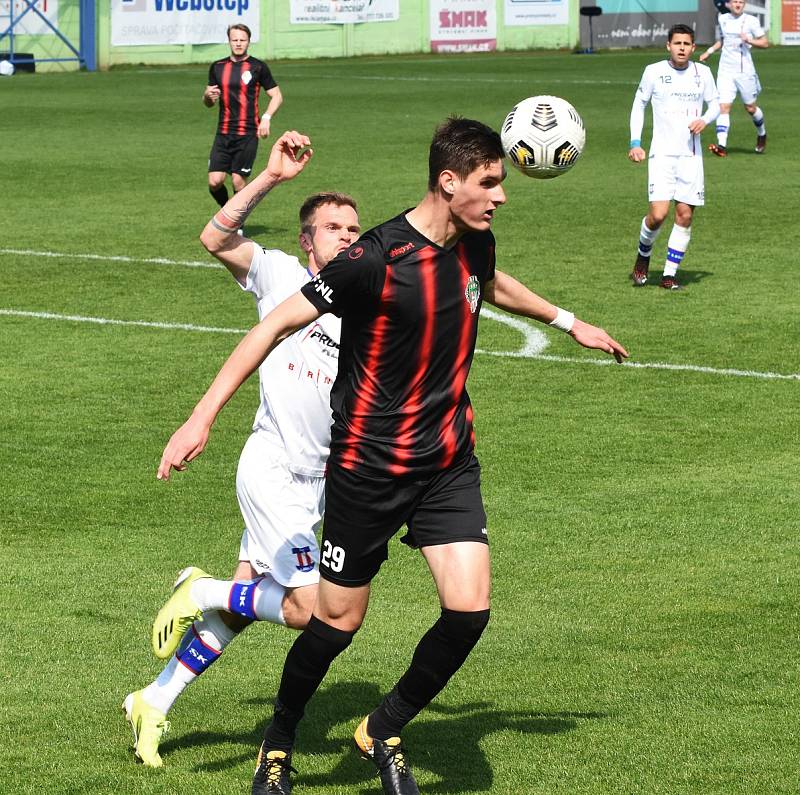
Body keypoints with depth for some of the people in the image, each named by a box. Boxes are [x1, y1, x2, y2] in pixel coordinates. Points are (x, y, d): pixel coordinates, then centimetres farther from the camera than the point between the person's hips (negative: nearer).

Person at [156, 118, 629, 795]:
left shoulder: (475, 245, 0)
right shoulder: (376, 259, -22)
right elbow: (276, 325, -17)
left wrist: (567, 321, 38)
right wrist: (201, 420, -20)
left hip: (450, 462, 6)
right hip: (368, 466, -6)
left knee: (469, 608, -8)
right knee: (339, 620, 5)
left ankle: (385, 731, 15)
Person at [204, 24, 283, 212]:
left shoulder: (257, 67, 0)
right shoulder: (217, 67, 10)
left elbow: (277, 96, 4)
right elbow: (208, 103, 18)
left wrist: (266, 118, -11)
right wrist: (208, 95, -6)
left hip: (248, 134, -3)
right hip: (223, 133, 3)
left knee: (239, 182, -5)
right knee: (215, 182, -7)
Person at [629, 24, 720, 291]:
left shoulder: (702, 73, 4)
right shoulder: (654, 71, -1)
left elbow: (714, 104, 15)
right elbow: (638, 105, 8)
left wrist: (704, 120, -8)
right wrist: (635, 143, 0)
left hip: (691, 155, 2)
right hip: (661, 154, -2)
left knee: (685, 215, -2)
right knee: (658, 214, -14)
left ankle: (670, 274, 8)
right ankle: (643, 255, 15)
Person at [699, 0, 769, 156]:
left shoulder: (751, 21, -4)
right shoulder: (722, 19, 8)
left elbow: (765, 43, -1)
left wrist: (750, 40, -17)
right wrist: (710, 51, 14)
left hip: (745, 71, -2)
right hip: (725, 71, 2)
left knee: (750, 108, 9)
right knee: (723, 107, -12)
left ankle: (761, 133, 39)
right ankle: (722, 145, -19)